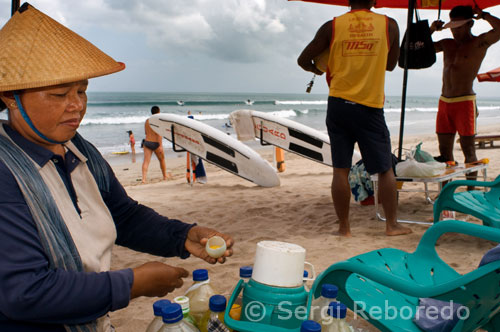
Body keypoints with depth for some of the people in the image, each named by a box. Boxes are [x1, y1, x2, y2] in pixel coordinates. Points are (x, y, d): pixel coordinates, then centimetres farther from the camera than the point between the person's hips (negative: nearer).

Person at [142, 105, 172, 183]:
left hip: (147, 142, 4)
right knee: (162, 159, 16)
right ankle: (165, 175, 31)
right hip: (155, 143, -4)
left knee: (146, 161, -3)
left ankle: (144, 178, -17)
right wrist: (160, 145, -22)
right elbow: (159, 134, -19)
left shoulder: (147, 121, 9)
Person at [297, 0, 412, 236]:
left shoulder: (332, 27, 1)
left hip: (338, 104, 1)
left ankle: (344, 226, 11)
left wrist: (319, 69, 26)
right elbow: (391, 64, 15)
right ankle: (392, 224, 16)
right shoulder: (389, 25, 3)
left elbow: (303, 60, 6)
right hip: (371, 106, 0)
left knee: (340, 169, 5)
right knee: (385, 169, 11)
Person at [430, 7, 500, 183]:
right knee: (444, 149, 7)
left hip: (464, 102, -6)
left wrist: (483, 15, -7)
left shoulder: (479, 43, -2)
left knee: (468, 150, -3)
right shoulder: (447, 44, 15)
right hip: (444, 102, 6)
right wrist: (431, 30, 6)